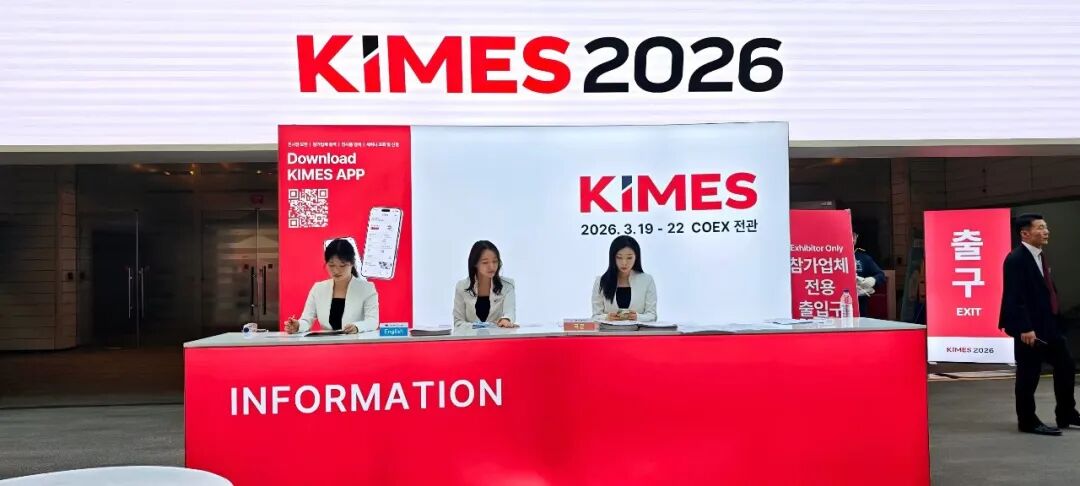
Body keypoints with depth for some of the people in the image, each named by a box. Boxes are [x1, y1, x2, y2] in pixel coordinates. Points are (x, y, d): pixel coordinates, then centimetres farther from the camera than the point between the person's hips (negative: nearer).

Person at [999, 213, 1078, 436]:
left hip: (1049, 325, 10)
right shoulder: (1016, 259, -16)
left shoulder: (1041, 257, 13)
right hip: (1029, 330, -10)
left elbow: (1048, 291, 18)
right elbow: (1014, 297, -21)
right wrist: (1025, 328, -24)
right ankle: (1028, 421, 12)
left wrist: (1056, 321, 15)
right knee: (1028, 375, 0)